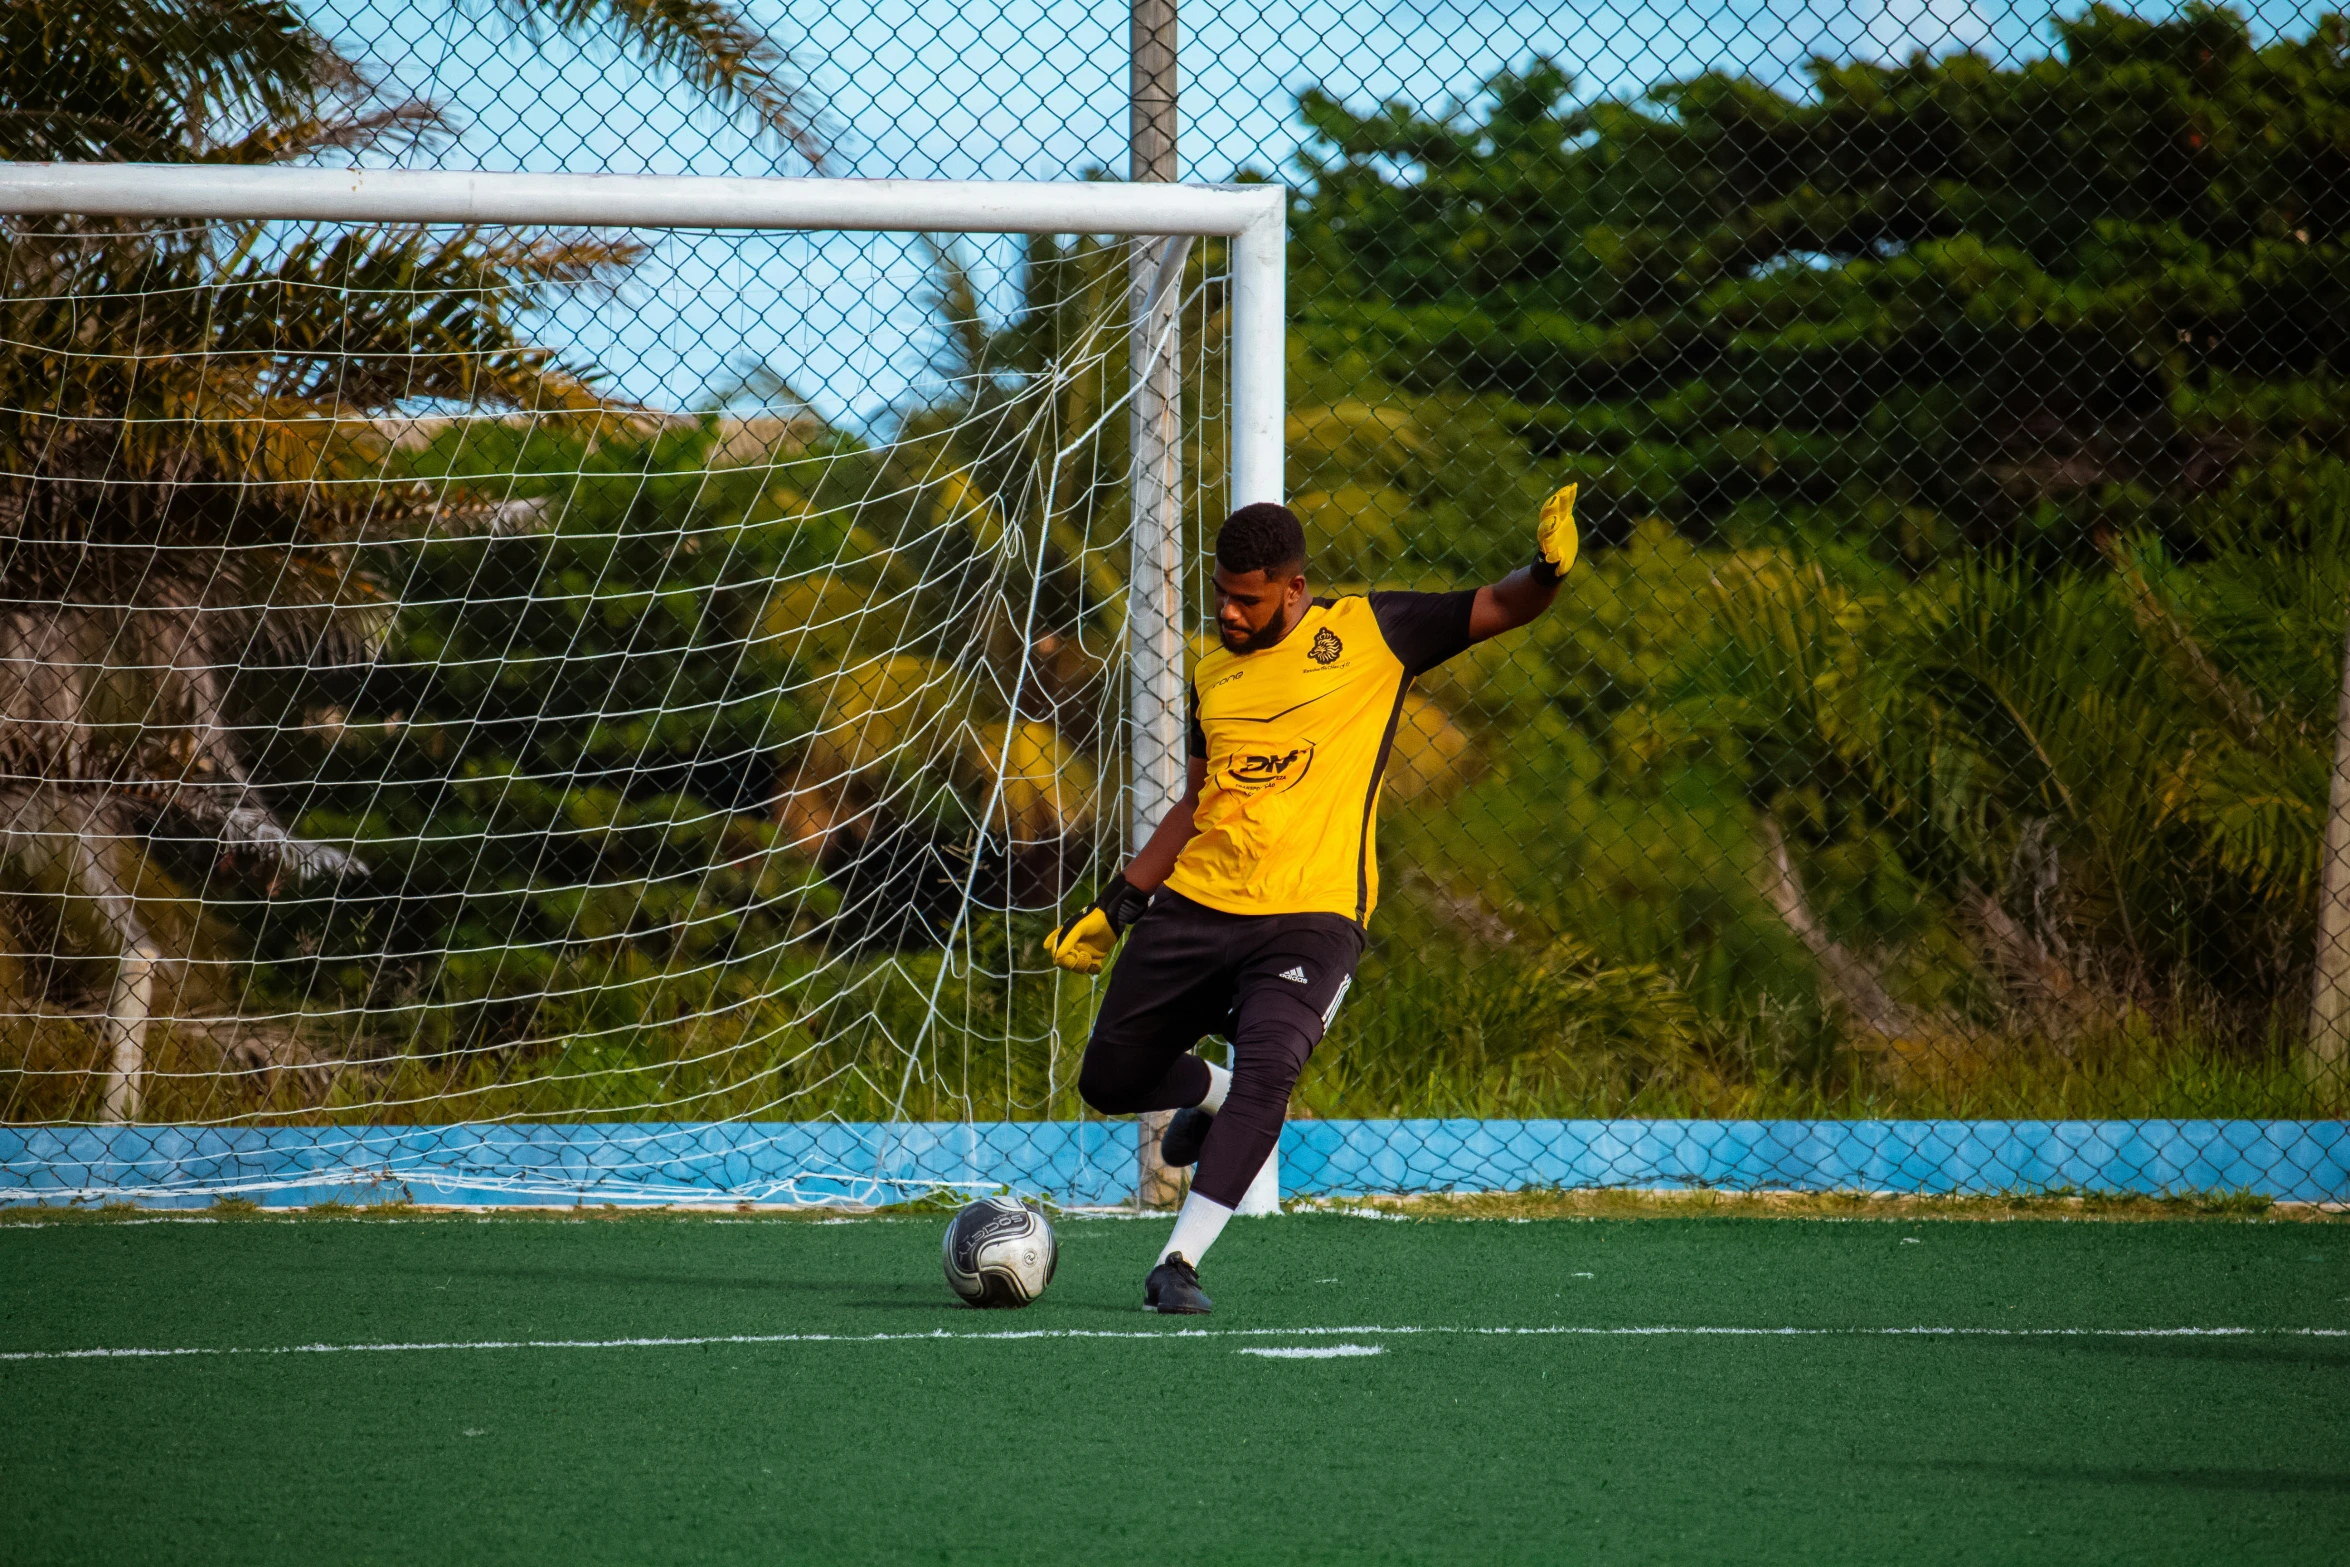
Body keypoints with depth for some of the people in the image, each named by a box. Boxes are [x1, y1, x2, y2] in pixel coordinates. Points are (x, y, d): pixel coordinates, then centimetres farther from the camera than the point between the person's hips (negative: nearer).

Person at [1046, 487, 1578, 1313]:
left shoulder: (1368, 632, 0)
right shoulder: (1213, 672, 14)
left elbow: (1501, 608, -2)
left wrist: (1545, 570, -25)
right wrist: (1117, 906, 22)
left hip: (1308, 914, -5)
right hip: (1195, 904, 5)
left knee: (1266, 1073, -27)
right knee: (1110, 1080, 10)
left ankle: (1180, 1264, -23)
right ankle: (1215, 1093, 42)